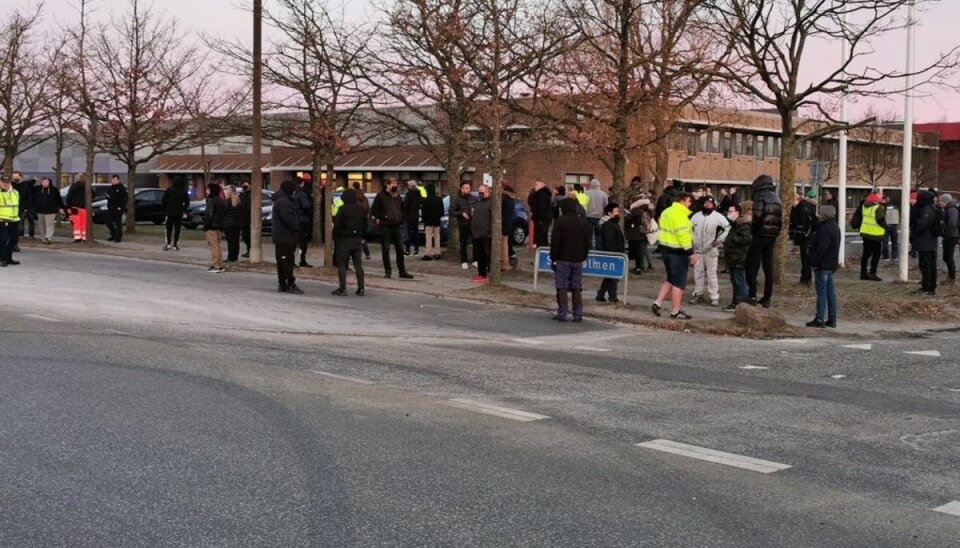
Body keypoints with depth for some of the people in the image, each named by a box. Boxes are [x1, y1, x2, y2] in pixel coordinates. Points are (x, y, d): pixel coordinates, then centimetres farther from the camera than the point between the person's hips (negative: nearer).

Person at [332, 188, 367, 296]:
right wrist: (362, 237, 15)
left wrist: (335, 237, -3)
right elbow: (365, 225, 10)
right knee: (358, 264, 8)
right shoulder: (362, 210, 8)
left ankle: (342, 288, -4)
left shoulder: (342, 209, -11)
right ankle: (361, 288, 6)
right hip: (357, 239, 5)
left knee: (342, 264, 0)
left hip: (344, 239, -5)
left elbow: (337, 224, -14)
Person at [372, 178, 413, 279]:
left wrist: (401, 220, 14)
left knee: (400, 249, 5)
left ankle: (402, 271, 11)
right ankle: (387, 271, 7)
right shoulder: (381, 196, -4)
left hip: (396, 226, 5)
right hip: (385, 226, -5)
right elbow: (373, 210, -8)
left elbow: (402, 209, 27)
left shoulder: (397, 196, 14)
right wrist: (384, 216, -11)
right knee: (385, 249, -1)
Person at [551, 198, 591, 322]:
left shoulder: (560, 222, -8)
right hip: (578, 260, 4)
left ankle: (562, 314, -6)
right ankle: (578, 314, 7)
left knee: (562, 287, -2)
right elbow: (587, 243, 13)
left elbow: (555, 242, -9)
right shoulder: (583, 223, 8)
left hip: (563, 260, -4)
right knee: (577, 288, 8)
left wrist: (553, 258, -2)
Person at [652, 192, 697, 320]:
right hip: (678, 251, -9)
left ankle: (658, 303, 13)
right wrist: (691, 253, -19)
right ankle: (675, 311, 4)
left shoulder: (667, 212, 13)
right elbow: (683, 235, -22)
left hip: (665, 248, 9)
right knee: (679, 282, -1)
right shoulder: (680, 214, -17)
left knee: (671, 279, 20)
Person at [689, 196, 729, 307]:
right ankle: (698, 294, 22)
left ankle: (715, 297, -1)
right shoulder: (696, 216, 8)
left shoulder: (718, 216, -6)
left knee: (711, 273, -4)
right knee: (698, 272, 11)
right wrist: (691, 240, 5)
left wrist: (720, 239, -16)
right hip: (697, 249, 5)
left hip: (711, 250, -5)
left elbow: (728, 228, -11)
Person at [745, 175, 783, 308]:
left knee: (751, 264, -1)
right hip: (772, 237, 7)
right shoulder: (777, 198, 17)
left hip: (760, 235, -7)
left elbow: (757, 216, -18)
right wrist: (776, 233, 14)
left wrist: (753, 230, -4)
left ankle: (752, 294, -10)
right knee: (768, 267, 9)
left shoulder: (760, 196, -7)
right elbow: (780, 219, 14)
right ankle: (767, 298, 10)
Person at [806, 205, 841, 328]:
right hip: (831, 265, 10)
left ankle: (820, 320, -5)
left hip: (823, 265, -10)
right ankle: (832, 319, 15)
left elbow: (821, 248, -23)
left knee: (821, 292, -7)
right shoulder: (834, 226, 15)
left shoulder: (825, 228, -19)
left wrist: (814, 263, -18)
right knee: (830, 291, 11)